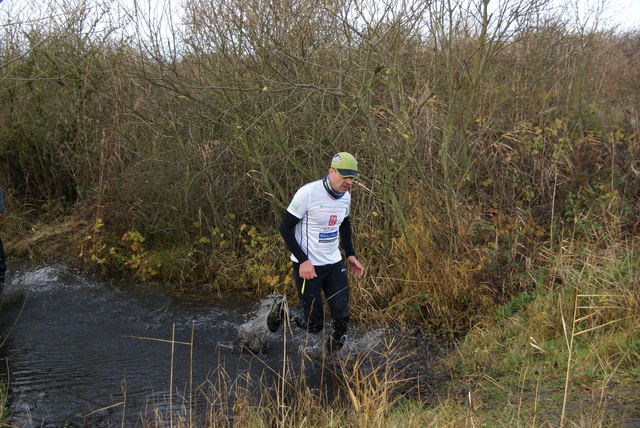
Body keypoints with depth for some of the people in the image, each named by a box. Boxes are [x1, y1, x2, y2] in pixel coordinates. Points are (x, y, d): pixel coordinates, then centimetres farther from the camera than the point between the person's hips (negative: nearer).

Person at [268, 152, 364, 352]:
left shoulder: (345, 197, 3)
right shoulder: (308, 193, -19)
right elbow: (285, 227, -15)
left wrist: (350, 254, 15)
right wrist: (303, 261, -20)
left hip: (334, 264, 6)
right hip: (308, 266, -6)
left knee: (342, 317, -6)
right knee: (314, 325, -2)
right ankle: (281, 308, 25)